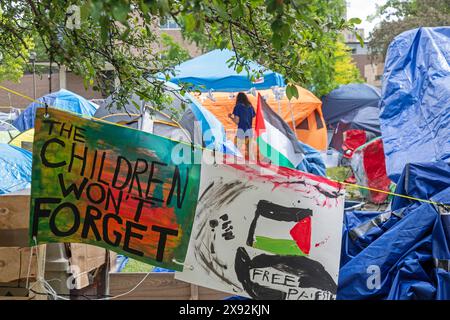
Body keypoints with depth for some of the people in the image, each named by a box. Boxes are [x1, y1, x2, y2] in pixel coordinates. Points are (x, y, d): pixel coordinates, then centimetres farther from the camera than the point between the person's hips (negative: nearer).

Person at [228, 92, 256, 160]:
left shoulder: (238, 107, -4)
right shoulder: (250, 107, 10)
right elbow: (252, 119, 13)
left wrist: (231, 117, 10)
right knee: (248, 150, 11)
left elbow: (236, 121, -7)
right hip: (249, 130, 5)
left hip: (241, 130, -5)